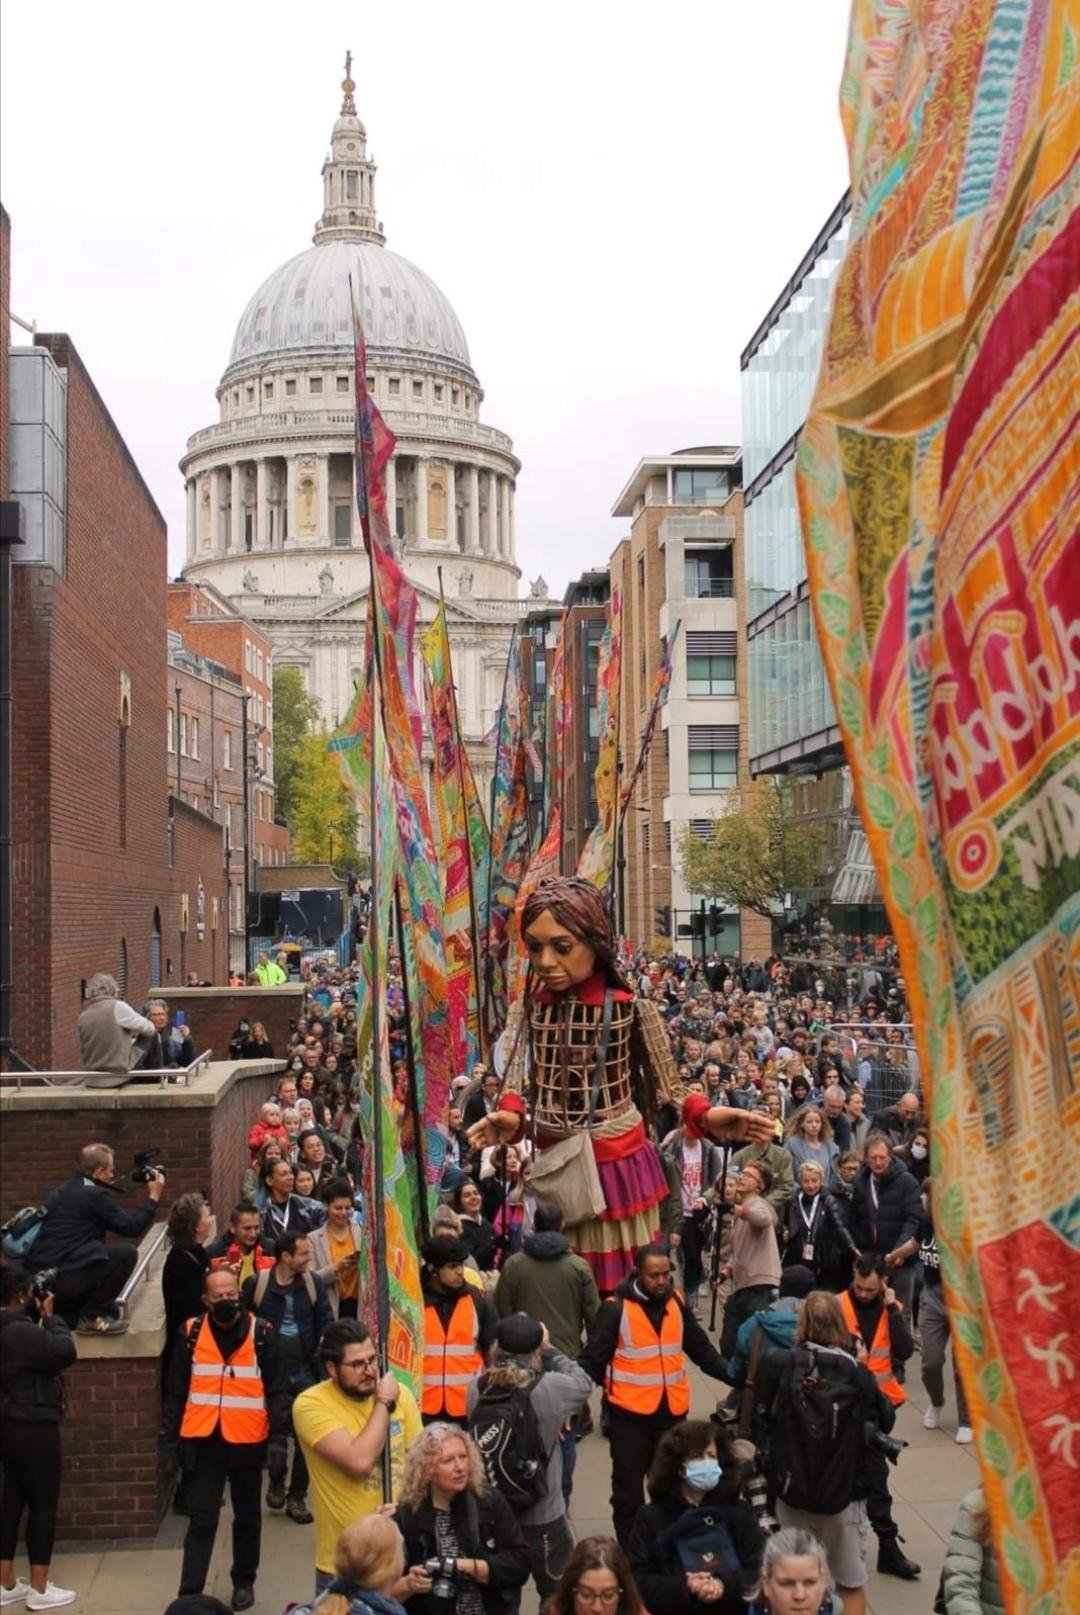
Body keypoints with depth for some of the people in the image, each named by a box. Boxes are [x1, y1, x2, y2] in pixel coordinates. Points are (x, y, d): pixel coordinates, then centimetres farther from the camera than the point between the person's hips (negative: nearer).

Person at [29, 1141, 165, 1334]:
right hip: (61, 1280, -9)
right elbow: (131, 1227, -4)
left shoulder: (64, 1190, 18)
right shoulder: (94, 1194, -9)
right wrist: (153, 1197, 6)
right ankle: (91, 1317, 0)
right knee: (127, 1253, -7)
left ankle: (69, 1314, 15)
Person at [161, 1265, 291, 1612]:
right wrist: (170, 1441, 1)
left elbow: (278, 1391, -2)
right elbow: (175, 1393, 4)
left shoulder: (261, 1334, -4)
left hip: (248, 1443, 0)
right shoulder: (189, 1334, -1)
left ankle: (244, 1582, 31)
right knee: (201, 1522, 0)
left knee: (247, 1518, 15)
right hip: (203, 1443, 0)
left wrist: (278, 1438, -11)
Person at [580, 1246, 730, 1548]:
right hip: (629, 1415, -4)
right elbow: (593, 1359, -11)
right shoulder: (615, 1309, -11)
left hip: (672, 1411, 4)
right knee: (628, 1490, 6)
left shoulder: (676, 1302, 4)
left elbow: (701, 1348, 11)